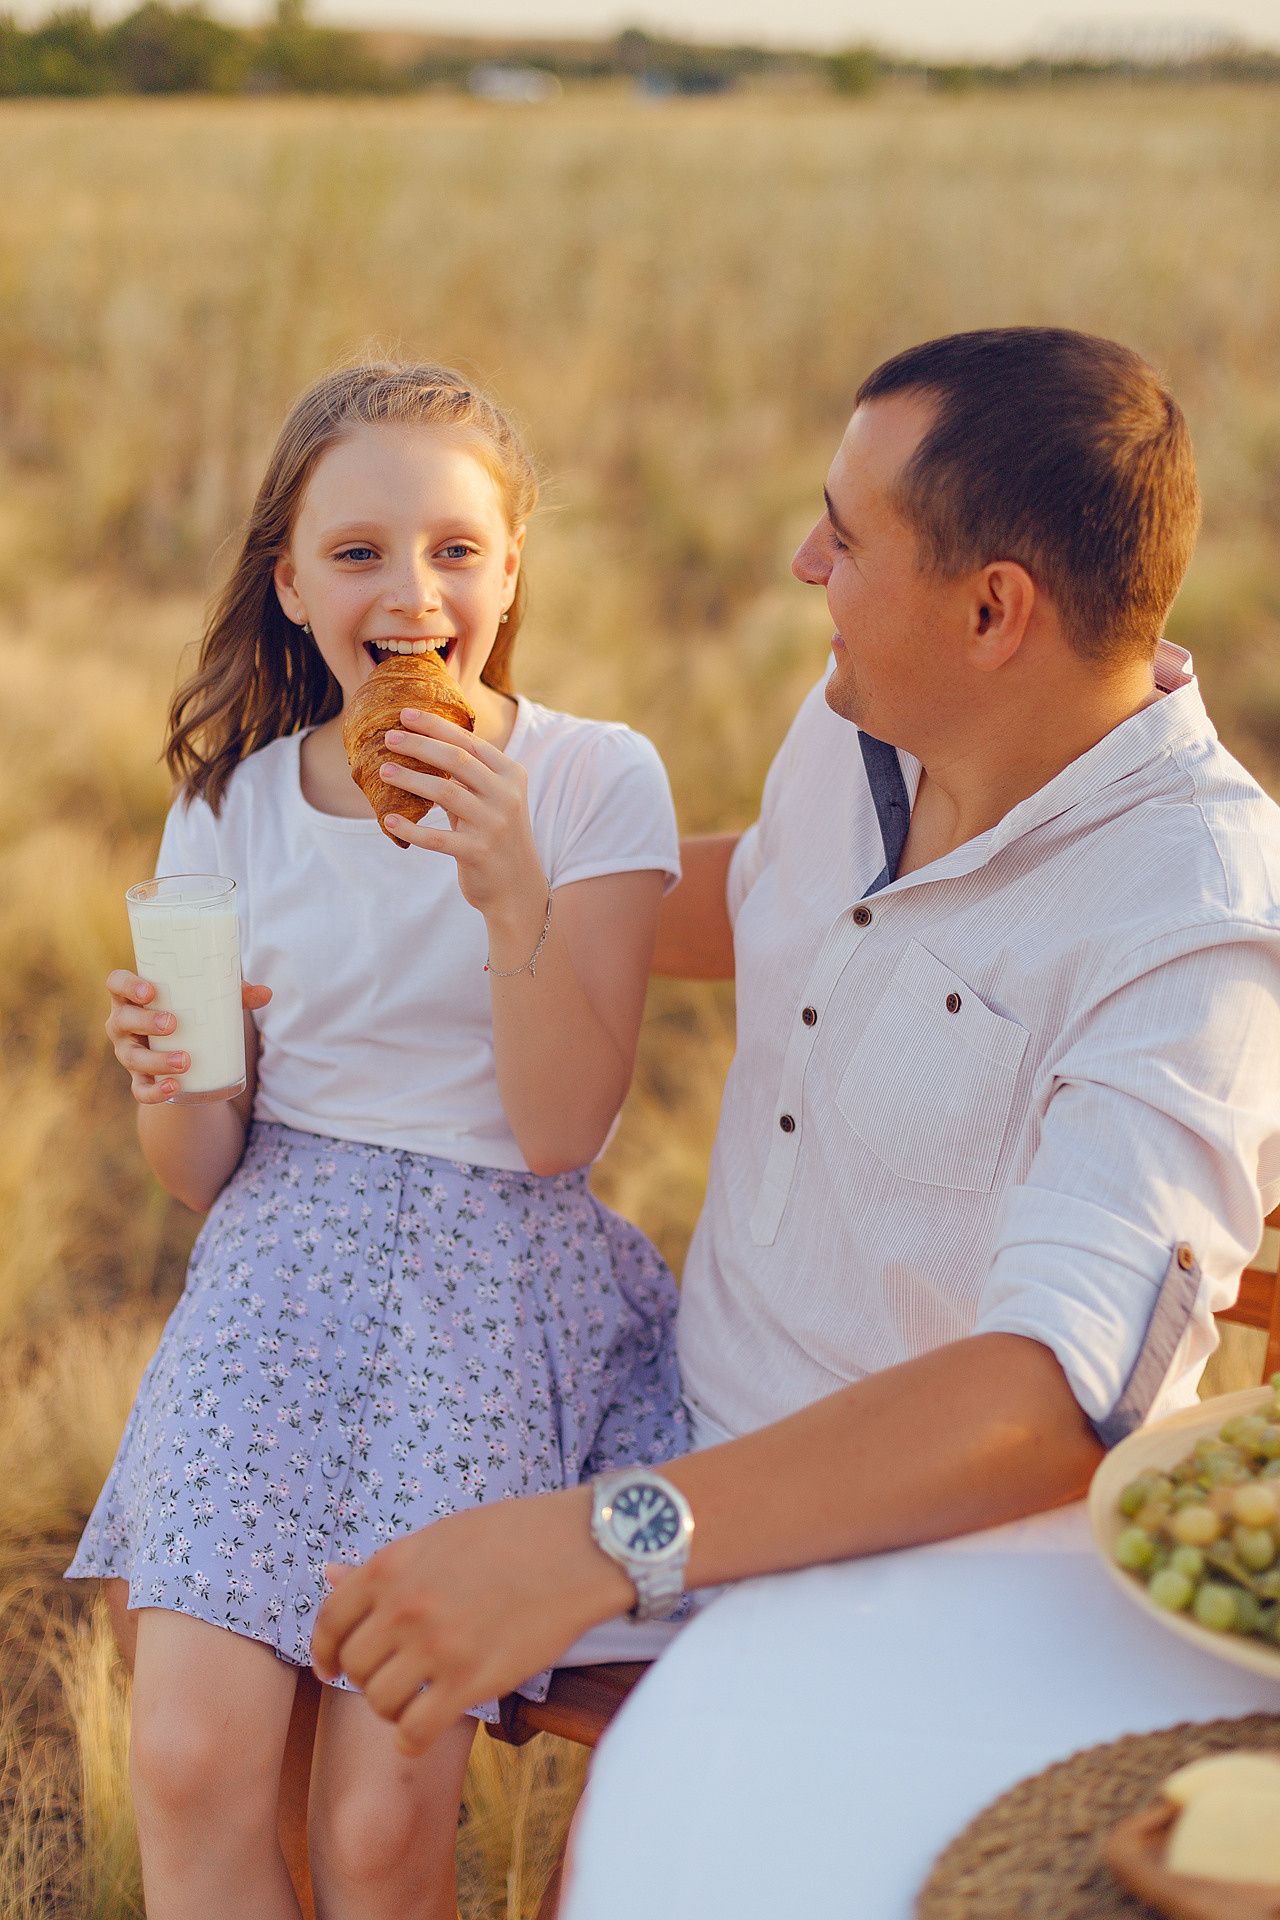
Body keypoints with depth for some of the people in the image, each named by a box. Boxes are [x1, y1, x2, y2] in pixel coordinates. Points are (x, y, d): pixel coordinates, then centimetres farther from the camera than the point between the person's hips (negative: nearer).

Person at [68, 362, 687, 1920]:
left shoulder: (595, 781, -3)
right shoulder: (234, 804, 4)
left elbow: (560, 1130, -8)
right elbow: (205, 1174, 7)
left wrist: (512, 892, -23)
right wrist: (169, 1092, -17)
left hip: (501, 1279, -2)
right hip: (283, 1266, 2)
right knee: (190, 1760, -16)